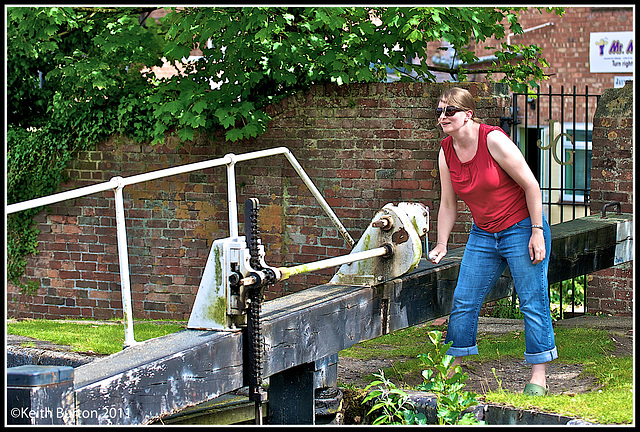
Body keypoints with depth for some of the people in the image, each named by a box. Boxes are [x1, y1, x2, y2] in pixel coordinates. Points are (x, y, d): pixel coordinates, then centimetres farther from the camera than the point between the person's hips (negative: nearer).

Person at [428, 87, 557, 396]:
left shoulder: (493, 140, -19)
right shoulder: (446, 152, -1)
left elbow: (531, 185, -15)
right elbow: (448, 204, 9)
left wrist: (537, 232, -16)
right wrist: (441, 246, 5)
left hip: (521, 228, -6)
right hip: (483, 235, 6)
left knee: (533, 303, -4)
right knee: (463, 301, 3)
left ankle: (538, 376, 1)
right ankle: (453, 369, 14)